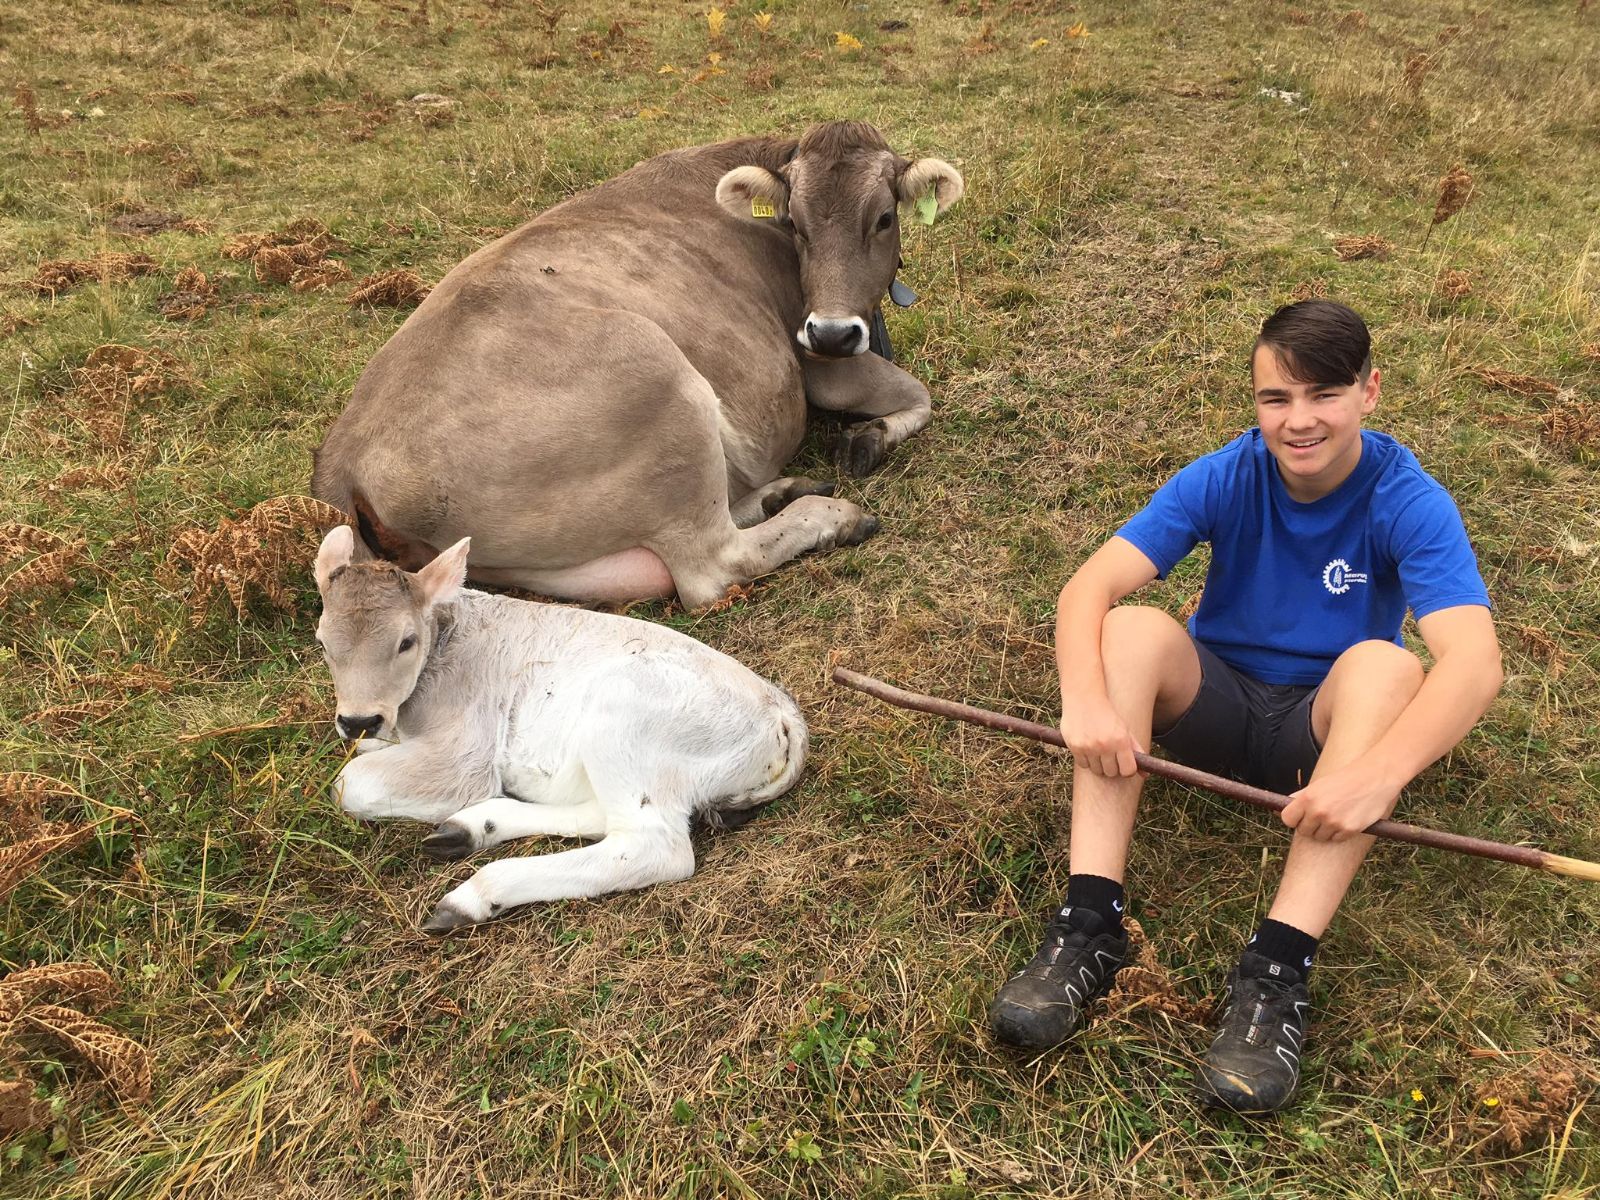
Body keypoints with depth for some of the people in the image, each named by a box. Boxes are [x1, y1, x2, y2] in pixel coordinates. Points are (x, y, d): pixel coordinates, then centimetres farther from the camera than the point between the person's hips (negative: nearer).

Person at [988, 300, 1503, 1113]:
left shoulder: (1410, 503, -17)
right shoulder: (1223, 479, -12)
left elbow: (1474, 662, -33)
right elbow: (1089, 587, -23)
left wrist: (1376, 774, -50)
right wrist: (1084, 698, -43)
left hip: (1324, 725, -1)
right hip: (1217, 704, 2)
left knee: (1386, 665, -33)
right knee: (1132, 628, -27)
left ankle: (1279, 964, -40)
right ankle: (1089, 923, -36)